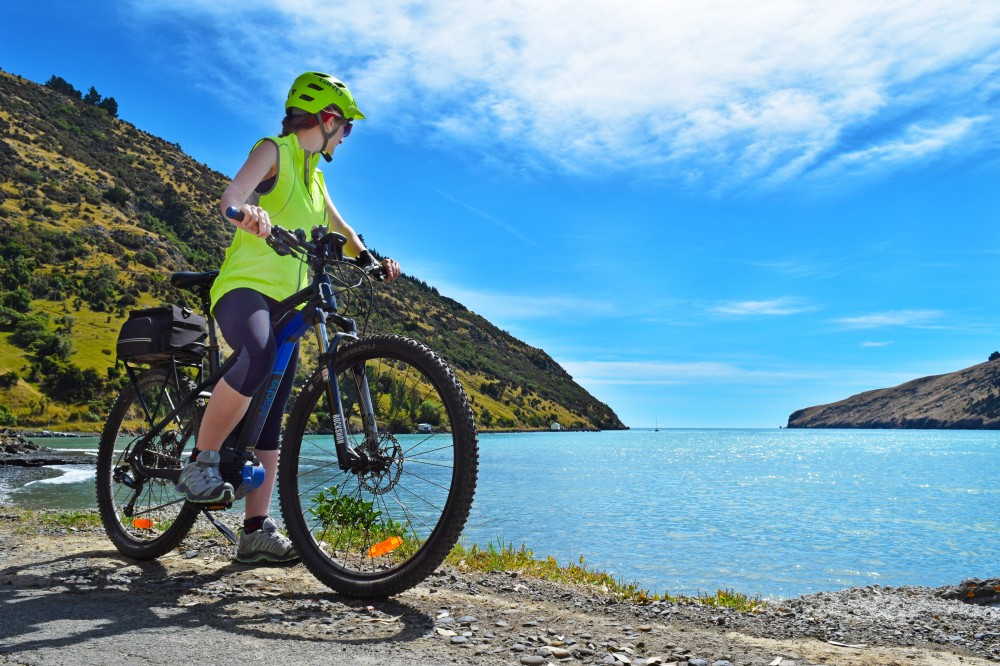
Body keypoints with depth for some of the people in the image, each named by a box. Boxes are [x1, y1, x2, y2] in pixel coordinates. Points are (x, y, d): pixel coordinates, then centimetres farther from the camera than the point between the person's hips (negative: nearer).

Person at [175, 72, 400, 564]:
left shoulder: (314, 176, 23)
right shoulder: (274, 151, -1)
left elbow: (338, 229, 31)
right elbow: (231, 196, -19)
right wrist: (248, 213, -44)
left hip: (285, 303, 8)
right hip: (244, 286, -8)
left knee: (271, 420, 2)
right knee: (258, 357, -39)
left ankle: (257, 533, 4)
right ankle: (200, 463, -21)